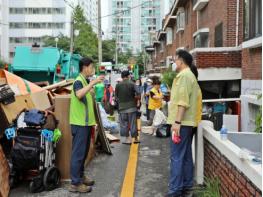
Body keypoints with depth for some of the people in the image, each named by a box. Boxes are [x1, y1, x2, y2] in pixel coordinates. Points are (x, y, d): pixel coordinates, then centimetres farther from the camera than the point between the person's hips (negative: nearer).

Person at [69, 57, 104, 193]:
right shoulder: (78, 81, -14)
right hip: (80, 124, -9)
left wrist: (92, 120, 20)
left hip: (86, 123, 9)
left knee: (84, 152, 16)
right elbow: (79, 95, -37)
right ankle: (75, 183, 1)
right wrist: (93, 83, -35)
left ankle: (80, 176, 28)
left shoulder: (85, 81, 15)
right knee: (78, 153, -5)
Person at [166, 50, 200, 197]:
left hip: (182, 122, -10)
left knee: (177, 156, -7)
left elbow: (183, 101, -20)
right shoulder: (191, 76, 20)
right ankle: (187, 185, 20)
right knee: (186, 155, 13)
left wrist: (177, 121, -22)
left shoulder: (183, 75, -12)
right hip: (188, 121, 10)